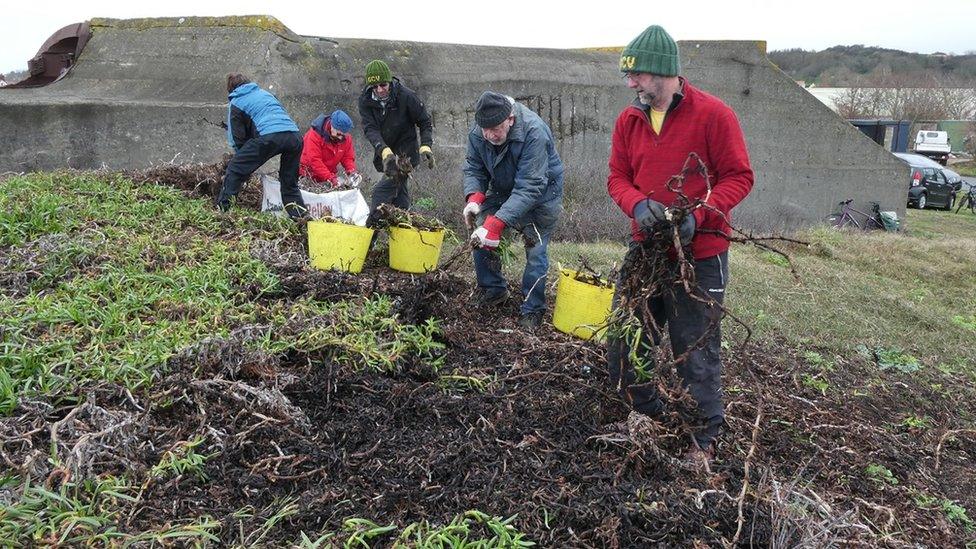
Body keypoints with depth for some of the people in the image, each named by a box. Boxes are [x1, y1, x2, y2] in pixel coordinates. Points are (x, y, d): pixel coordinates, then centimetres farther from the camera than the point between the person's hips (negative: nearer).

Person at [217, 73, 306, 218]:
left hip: (268, 136, -5)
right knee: (289, 182, 20)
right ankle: (299, 216, 15)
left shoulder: (235, 103, 19)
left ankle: (222, 207, 1)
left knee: (235, 169, 6)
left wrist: (247, 161, 29)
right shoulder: (265, 93, 34)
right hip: (295, 135, 5)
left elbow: (237, 138, 16)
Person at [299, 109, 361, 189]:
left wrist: (351, 171, -20)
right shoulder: (315, 134, -21)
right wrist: (330, 178, -36)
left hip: (330, 174, 4)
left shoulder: (346, 138, -5)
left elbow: (348, 157, 2)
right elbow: (314, 160, -28)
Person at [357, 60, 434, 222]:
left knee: (381, 192, -17)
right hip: (384, 153, 5)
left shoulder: (406, 96, -15)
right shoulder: (365, 100, -7)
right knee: (399, 192, 15)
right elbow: (370, 129, -18)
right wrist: (384, 151, -36)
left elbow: (425, 122, -6)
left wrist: (426, 146, -22)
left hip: (405, 154, -5)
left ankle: (370, 229, -15)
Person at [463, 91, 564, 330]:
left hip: (541, 193, -5)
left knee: (535, 251, -9)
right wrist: (474, 198, -30)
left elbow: (529, 187, -40)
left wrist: (497, 222, -47)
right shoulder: (477, 133, -18)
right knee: (480, 235, -1)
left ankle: (532, 311, 5)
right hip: (502, 190, 6)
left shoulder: (534, 133, -37)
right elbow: (474, 168, -7)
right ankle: (494, 290, 18)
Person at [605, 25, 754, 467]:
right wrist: (638, 204, -17)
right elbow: (617, 178, 5)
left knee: (696, 351, 4)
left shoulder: (712, 114, -12)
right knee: (624, 341, 12)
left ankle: (704, 438, 24)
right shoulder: (628, 120, 3)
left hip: (699, 255, -5)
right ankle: (648, 413, 35)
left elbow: (739, 177, -9)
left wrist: (698, 215, -24)